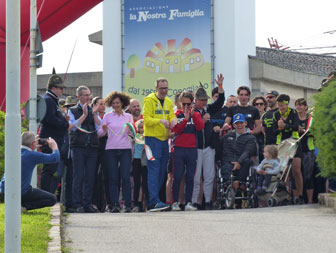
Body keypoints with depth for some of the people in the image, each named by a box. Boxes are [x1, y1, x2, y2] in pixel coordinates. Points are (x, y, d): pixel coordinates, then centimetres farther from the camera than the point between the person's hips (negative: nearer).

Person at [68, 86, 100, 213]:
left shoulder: (93, 111, 15)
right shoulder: (72, 110, 6)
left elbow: (99, 127, 4)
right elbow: (73, 126, -8)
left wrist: (94, 114, -8)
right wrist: (84, 115, -12)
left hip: (92, 147, 4)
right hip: (78, 146, -3)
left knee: (90, 177, 3)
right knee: (79, 176, -6)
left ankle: (87, 204, 8)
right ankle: (78, 205, -3)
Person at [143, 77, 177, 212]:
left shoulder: (168, 102, 14)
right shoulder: (149, 100, -7)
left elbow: (172, 116, 8)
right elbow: (146, 119, -14)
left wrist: (173, 120, -16)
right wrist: (160, 121, -29)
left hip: (164, 139, 7)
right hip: (152, 139, -7)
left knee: (161, 171, 9)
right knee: (154, 170, -13)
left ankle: (152, 201, 16)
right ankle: (154, 202, -18)